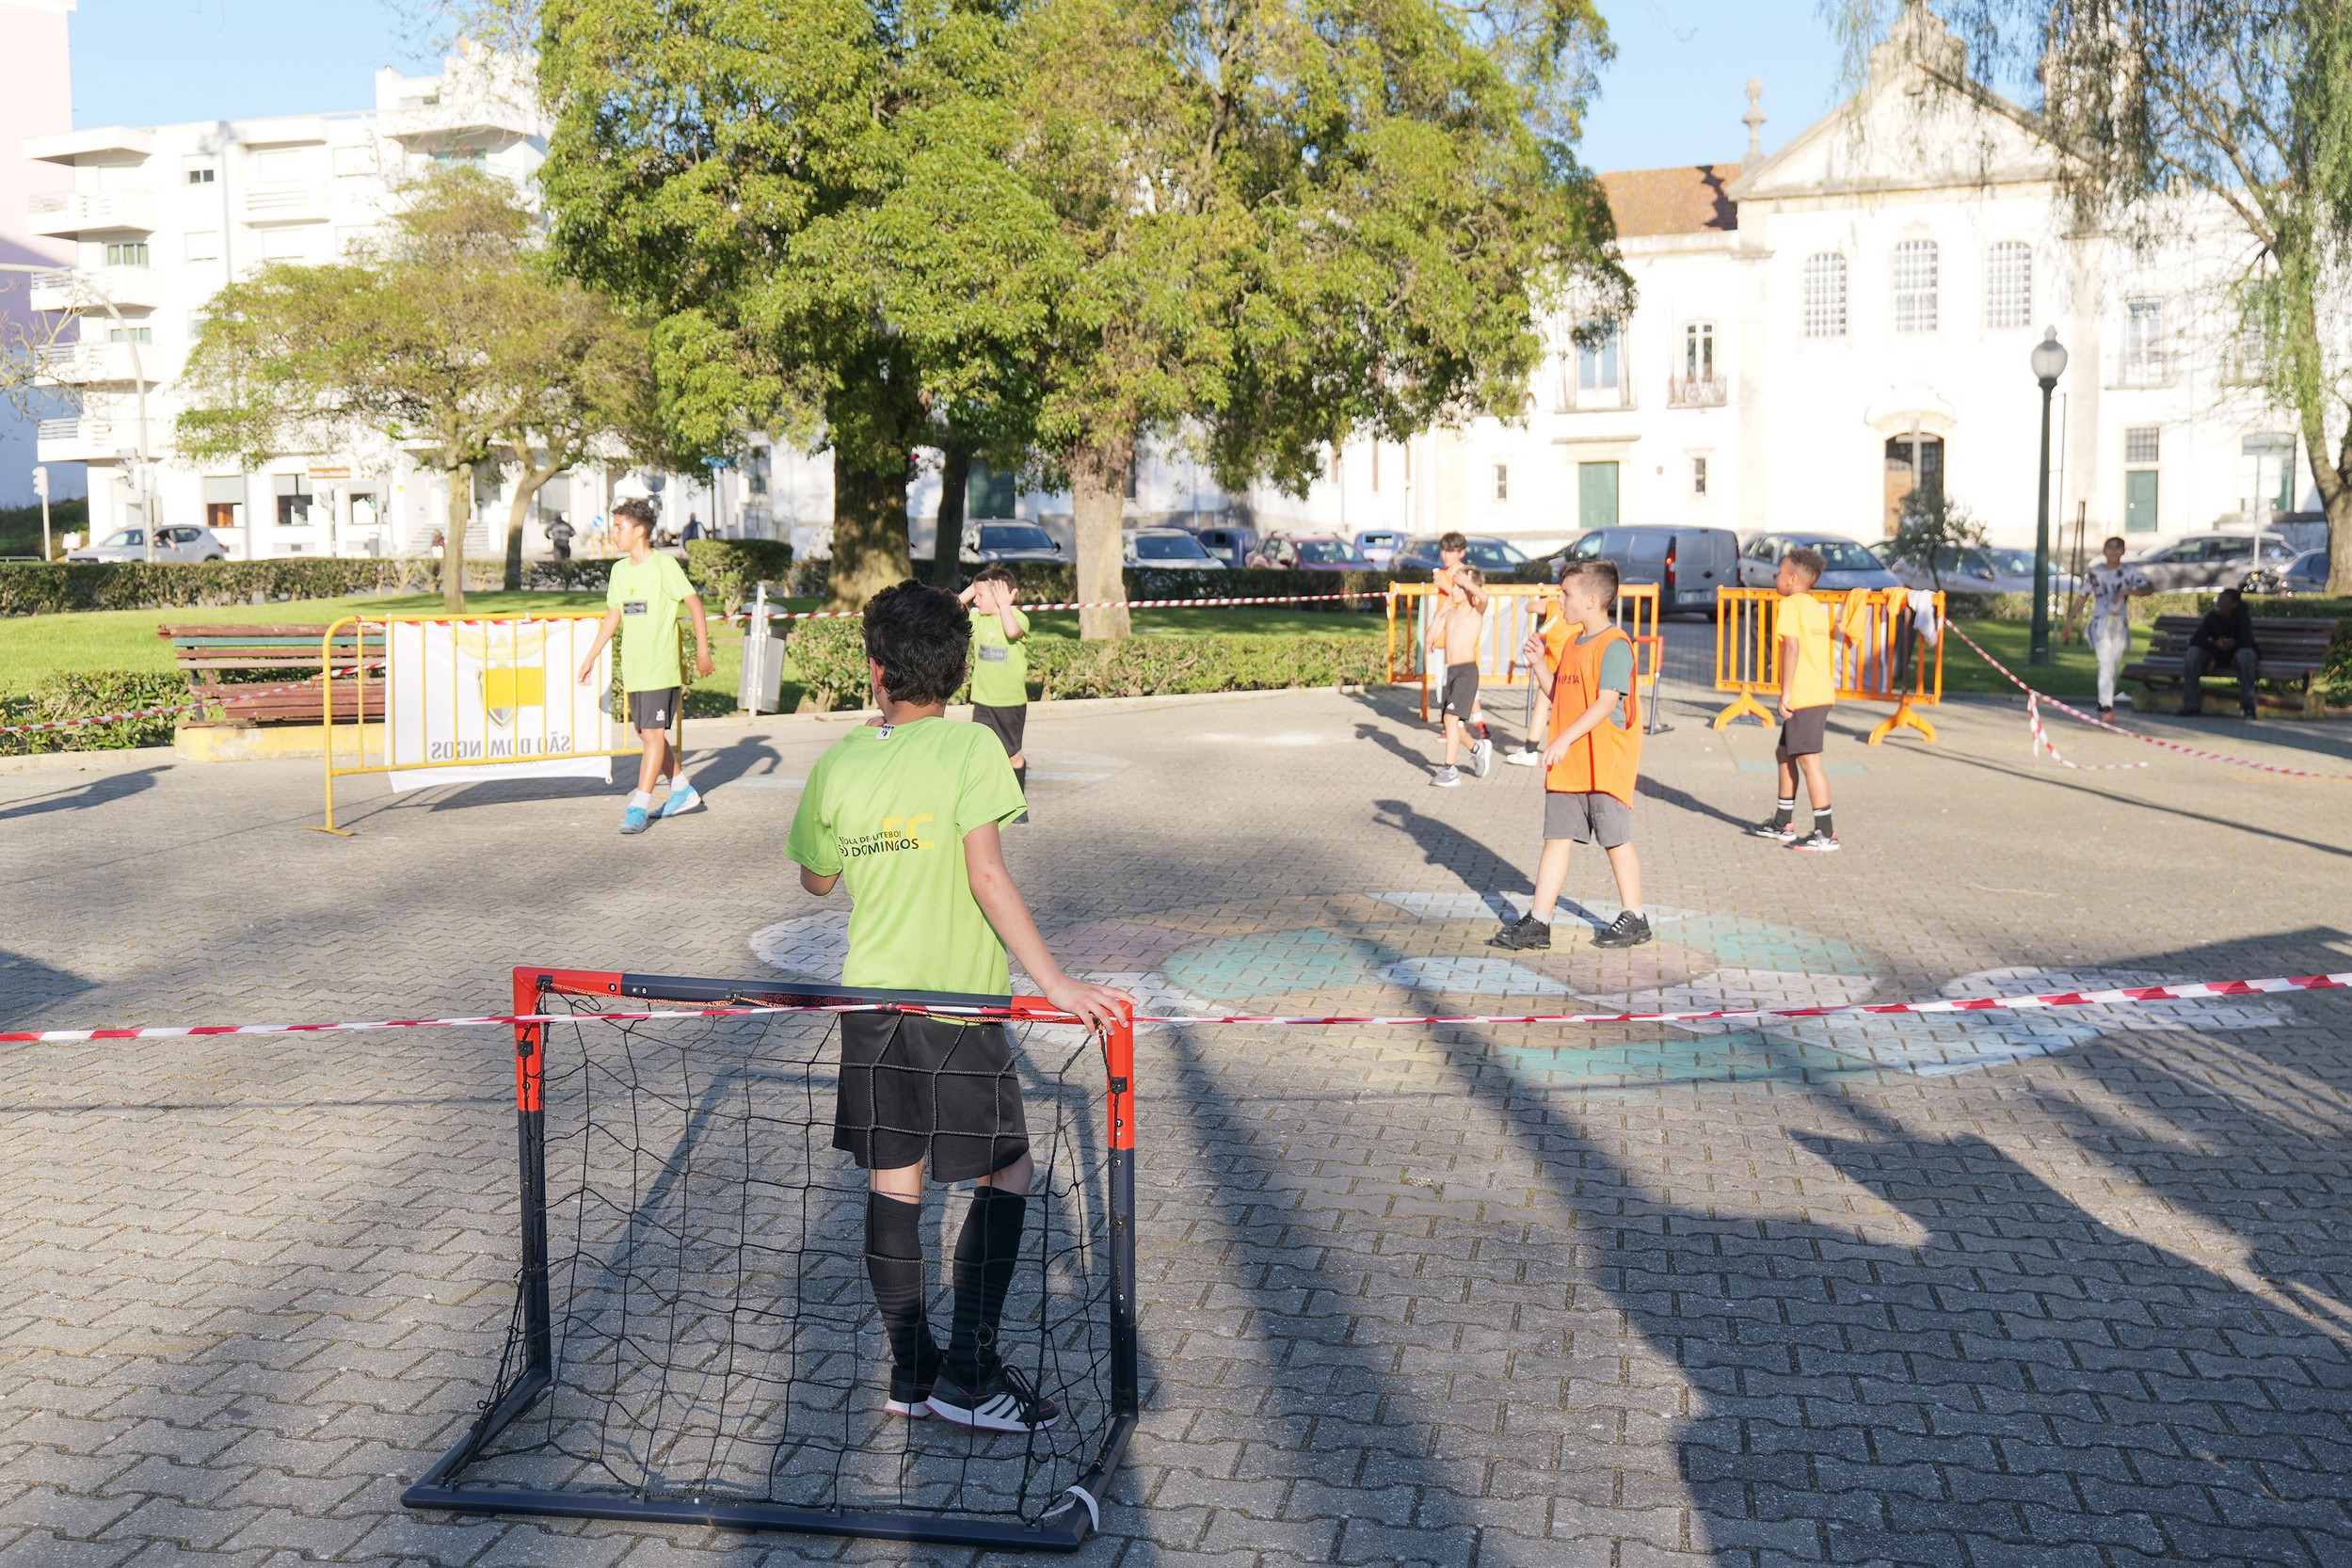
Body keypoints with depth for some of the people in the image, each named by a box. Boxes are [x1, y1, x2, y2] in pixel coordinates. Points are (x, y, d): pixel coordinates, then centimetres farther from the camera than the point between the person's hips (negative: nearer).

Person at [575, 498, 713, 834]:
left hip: (660, 667, -8)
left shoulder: (664, 565, -7)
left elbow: (694, 603, -5)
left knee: (653, 734, -9)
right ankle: (683, 792, 27)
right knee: (648, 734, 12)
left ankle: (639, 807, -9)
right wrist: (590, 658, 20)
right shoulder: (620, 570, 12)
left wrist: (702, 649, -9)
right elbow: (613, 616, 20)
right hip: (633, 667, 8)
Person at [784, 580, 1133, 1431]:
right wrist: (1056, 982, -24)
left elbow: (816, 879, 15)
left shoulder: (837, 764, 1)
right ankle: (967, 1375, 7)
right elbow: (987, 875, -23)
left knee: (893, 1184, 11)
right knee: (1005, 1176, 7)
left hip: (871, 1003, 5)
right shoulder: (970, 748, -13)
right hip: (956, 1007, -5)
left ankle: (913, 1373, 20)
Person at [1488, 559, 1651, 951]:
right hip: (1567, 763, 8)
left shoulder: (1614, 645, -13)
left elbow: (1606, 702, -21)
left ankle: (1634, 919, 17)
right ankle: (1538, 922, 7)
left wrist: (1565, 739, -25)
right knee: (1557, 838, 6)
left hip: (1605, 763, -8)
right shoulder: (1570, 643, 15)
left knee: (1615, 839, 3)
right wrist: (1539, 664, 8)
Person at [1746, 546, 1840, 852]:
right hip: (1822, 691, 10)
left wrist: (1786, 692, -20)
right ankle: (1783, 824, 28)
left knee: (1808, 759, -8)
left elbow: (1792, 646, -19)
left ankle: (1826, 834, -9)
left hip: (1803, 696, -10)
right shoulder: (1817, 607, 19)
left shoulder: (1789, 605, -9)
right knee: (1785, 753, 20)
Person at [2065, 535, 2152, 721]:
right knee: (2106, 664, -16)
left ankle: (2104, 702, 24)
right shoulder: (2094, 573, 4)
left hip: (2121, 624, 2)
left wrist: (2127, 592, -21)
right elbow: (2082, 598, 11)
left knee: (2114, 666, 10)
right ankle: (2106, 707, -23)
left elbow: (2149, 588, -7)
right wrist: (2071, 620, 11)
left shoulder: (2130, 572, 4)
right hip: (2100, 623, -2)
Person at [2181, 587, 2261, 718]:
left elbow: (2246, 642, -24)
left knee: (2245, 654, -38)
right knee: (2192, 652, -24)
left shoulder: (2242, 617, -14)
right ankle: (2192, 705, -25)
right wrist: (2215, 644, -29)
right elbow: (2195, 640, -9)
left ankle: (2247, 705, -30)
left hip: (2236, 657, -3)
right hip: (2216, 656, 3)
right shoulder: (2212, 616, -5)